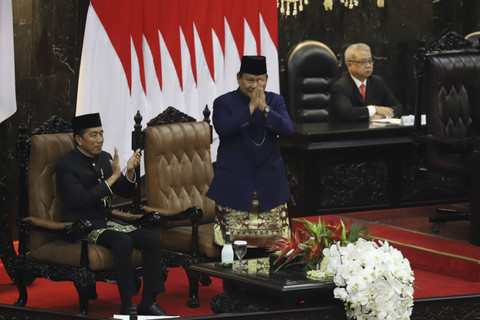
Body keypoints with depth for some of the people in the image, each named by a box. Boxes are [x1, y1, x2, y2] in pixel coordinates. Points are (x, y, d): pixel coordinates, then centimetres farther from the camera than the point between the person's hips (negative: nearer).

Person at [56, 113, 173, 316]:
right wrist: (113, 177, -22)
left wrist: (130, 172, -6)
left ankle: (148, 302, -11)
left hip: (107, 220, 7)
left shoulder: (105, 158, 11)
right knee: (123, 242, -34)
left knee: (152, 239, -15)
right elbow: (83, 200, -23)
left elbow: (125, 192, 15)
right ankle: (127, 306, -29)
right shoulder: (67, 166, -11)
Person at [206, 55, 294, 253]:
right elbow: (223, 129, -18)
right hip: (234, 184, -3)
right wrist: (250, 107, -21)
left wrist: (265, 109, -19)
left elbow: (287, 129, -6)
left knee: (275, 245, 1)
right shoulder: (223, 103, 1)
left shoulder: (275, 101, 9)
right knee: (234, 245, -6)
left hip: (269, 184, 3)